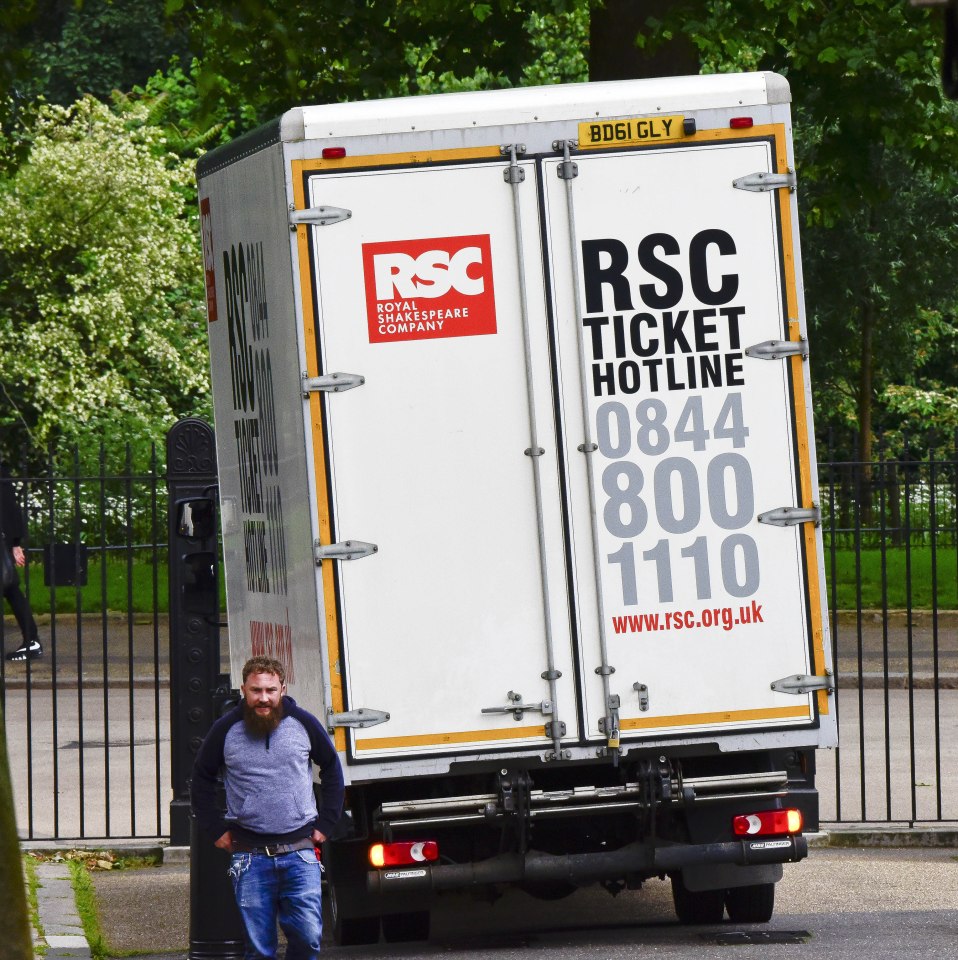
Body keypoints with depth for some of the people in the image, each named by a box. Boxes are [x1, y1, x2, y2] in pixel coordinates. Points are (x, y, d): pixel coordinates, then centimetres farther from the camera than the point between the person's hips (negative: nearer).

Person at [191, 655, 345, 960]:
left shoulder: (303, 724, 2)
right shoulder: (226, 730, 1)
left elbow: (332, 769, 17)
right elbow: (202, 778, 15)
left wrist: (325, 823, 11)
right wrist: (215, 829, 9)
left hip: (300, 852, 0)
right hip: (250, 855, 0)